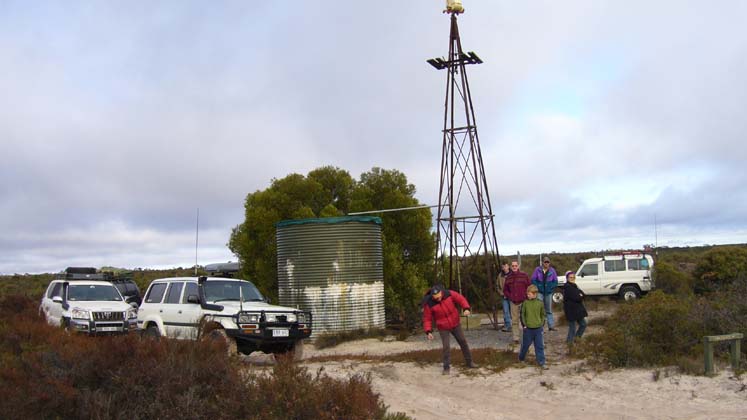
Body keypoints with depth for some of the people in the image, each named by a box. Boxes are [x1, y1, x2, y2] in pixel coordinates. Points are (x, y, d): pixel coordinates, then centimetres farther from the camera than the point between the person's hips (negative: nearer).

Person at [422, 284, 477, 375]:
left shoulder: (449, 294, -18)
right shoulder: (429, 304, -21)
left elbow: (461, 299, -11)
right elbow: (427, 319, -13)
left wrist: (466, 308, -29)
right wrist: (428, 331, -22)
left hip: (455, 324, 3)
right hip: (443, 328, -3)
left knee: (463, 342, 12)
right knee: (446, 347, -11)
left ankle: (469, 362, 29)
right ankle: (446, 367, 6)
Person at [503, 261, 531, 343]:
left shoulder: (524, 275, -2)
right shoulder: (508, 277, 6)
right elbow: (505, 290, 14)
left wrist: (526, 297, -7)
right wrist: (510, 297, 1)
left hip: (523, 301, -2)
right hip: (513, 302, 2)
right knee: (514, 320, 5)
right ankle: (516, 337, 11)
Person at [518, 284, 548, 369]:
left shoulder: (540, 303, -2)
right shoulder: (525, 303, -5)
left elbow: (543, 315, 9)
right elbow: (522, 314, 1)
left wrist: (541, 324, 1)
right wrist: (523, 324, -4)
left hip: (538, 328, 1)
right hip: (528, 328, -1)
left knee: (540, 346, 4)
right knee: (525, 345, 12)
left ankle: (541, 362, 10)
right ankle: (521, 358, 32)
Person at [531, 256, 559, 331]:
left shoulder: (552, 270, 3)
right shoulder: (537, 270, -1)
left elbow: (555, 281, 5)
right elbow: (533, 280, -1)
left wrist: (550, 287, -10)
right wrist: (538, 287, -12)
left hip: (548, 292, 2)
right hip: (539, 292, -2)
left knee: (549, 310, 10)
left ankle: (551, 326, 16)